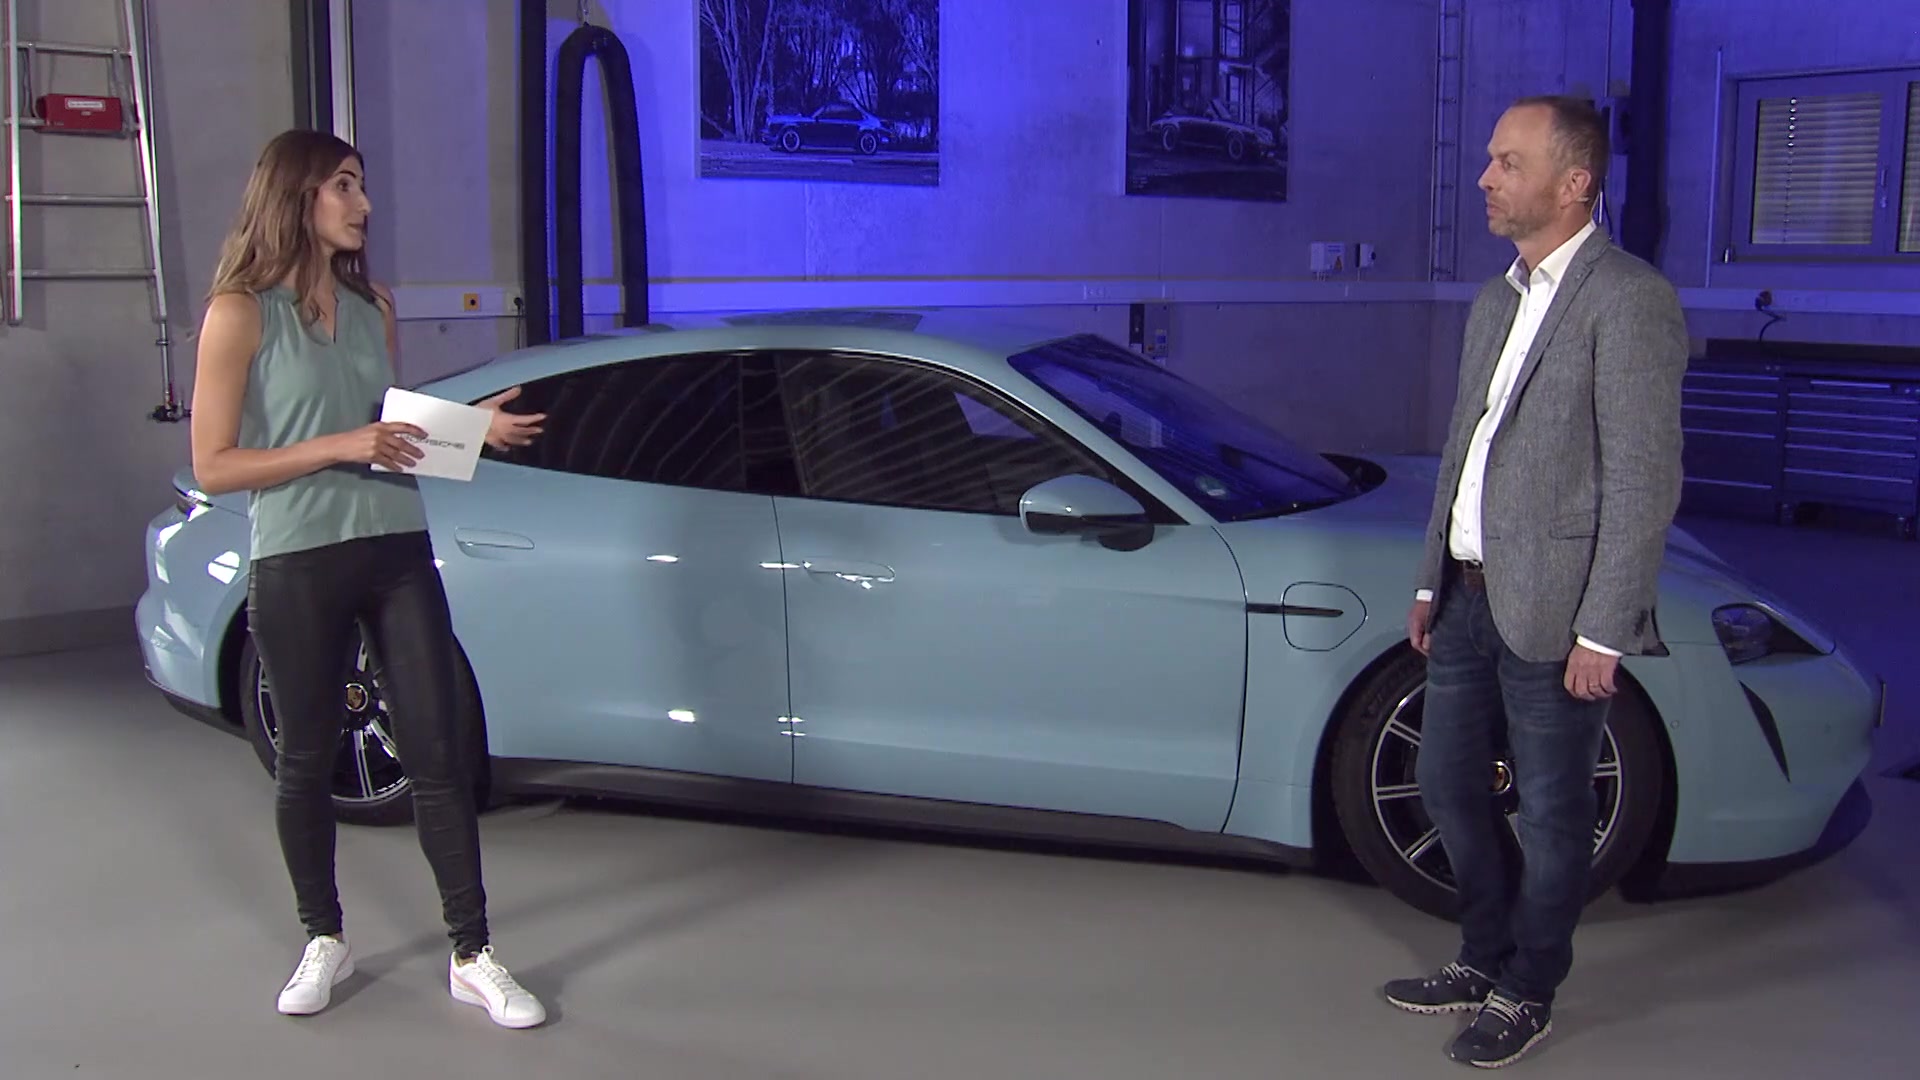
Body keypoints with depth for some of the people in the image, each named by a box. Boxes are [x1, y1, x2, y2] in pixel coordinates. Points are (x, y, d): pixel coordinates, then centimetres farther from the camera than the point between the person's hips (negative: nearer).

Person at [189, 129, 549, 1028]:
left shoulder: (373, 308, 12)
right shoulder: (240, 313, -4)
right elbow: (213, 466, -9)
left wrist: (471, 427, 3)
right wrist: (340, 447, -17)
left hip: (397, 551, 4)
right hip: (296, 565, -4)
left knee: (439, 751, 0)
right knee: (307, 761, 8)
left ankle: (472, 956, 6)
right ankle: (324, 941, 27)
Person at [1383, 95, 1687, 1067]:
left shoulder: (1629, 301, -13)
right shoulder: (1495, 302, 14)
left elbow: (1646, 478, -16)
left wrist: (1603, 630, -18)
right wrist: (1432, 583, 18)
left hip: (1551, 613, -8)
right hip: (1471, 600, 8)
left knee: (1550, 817, 7)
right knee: (1448, 788, 17)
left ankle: (1527, 994, 24)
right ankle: (1488, 959, 36)